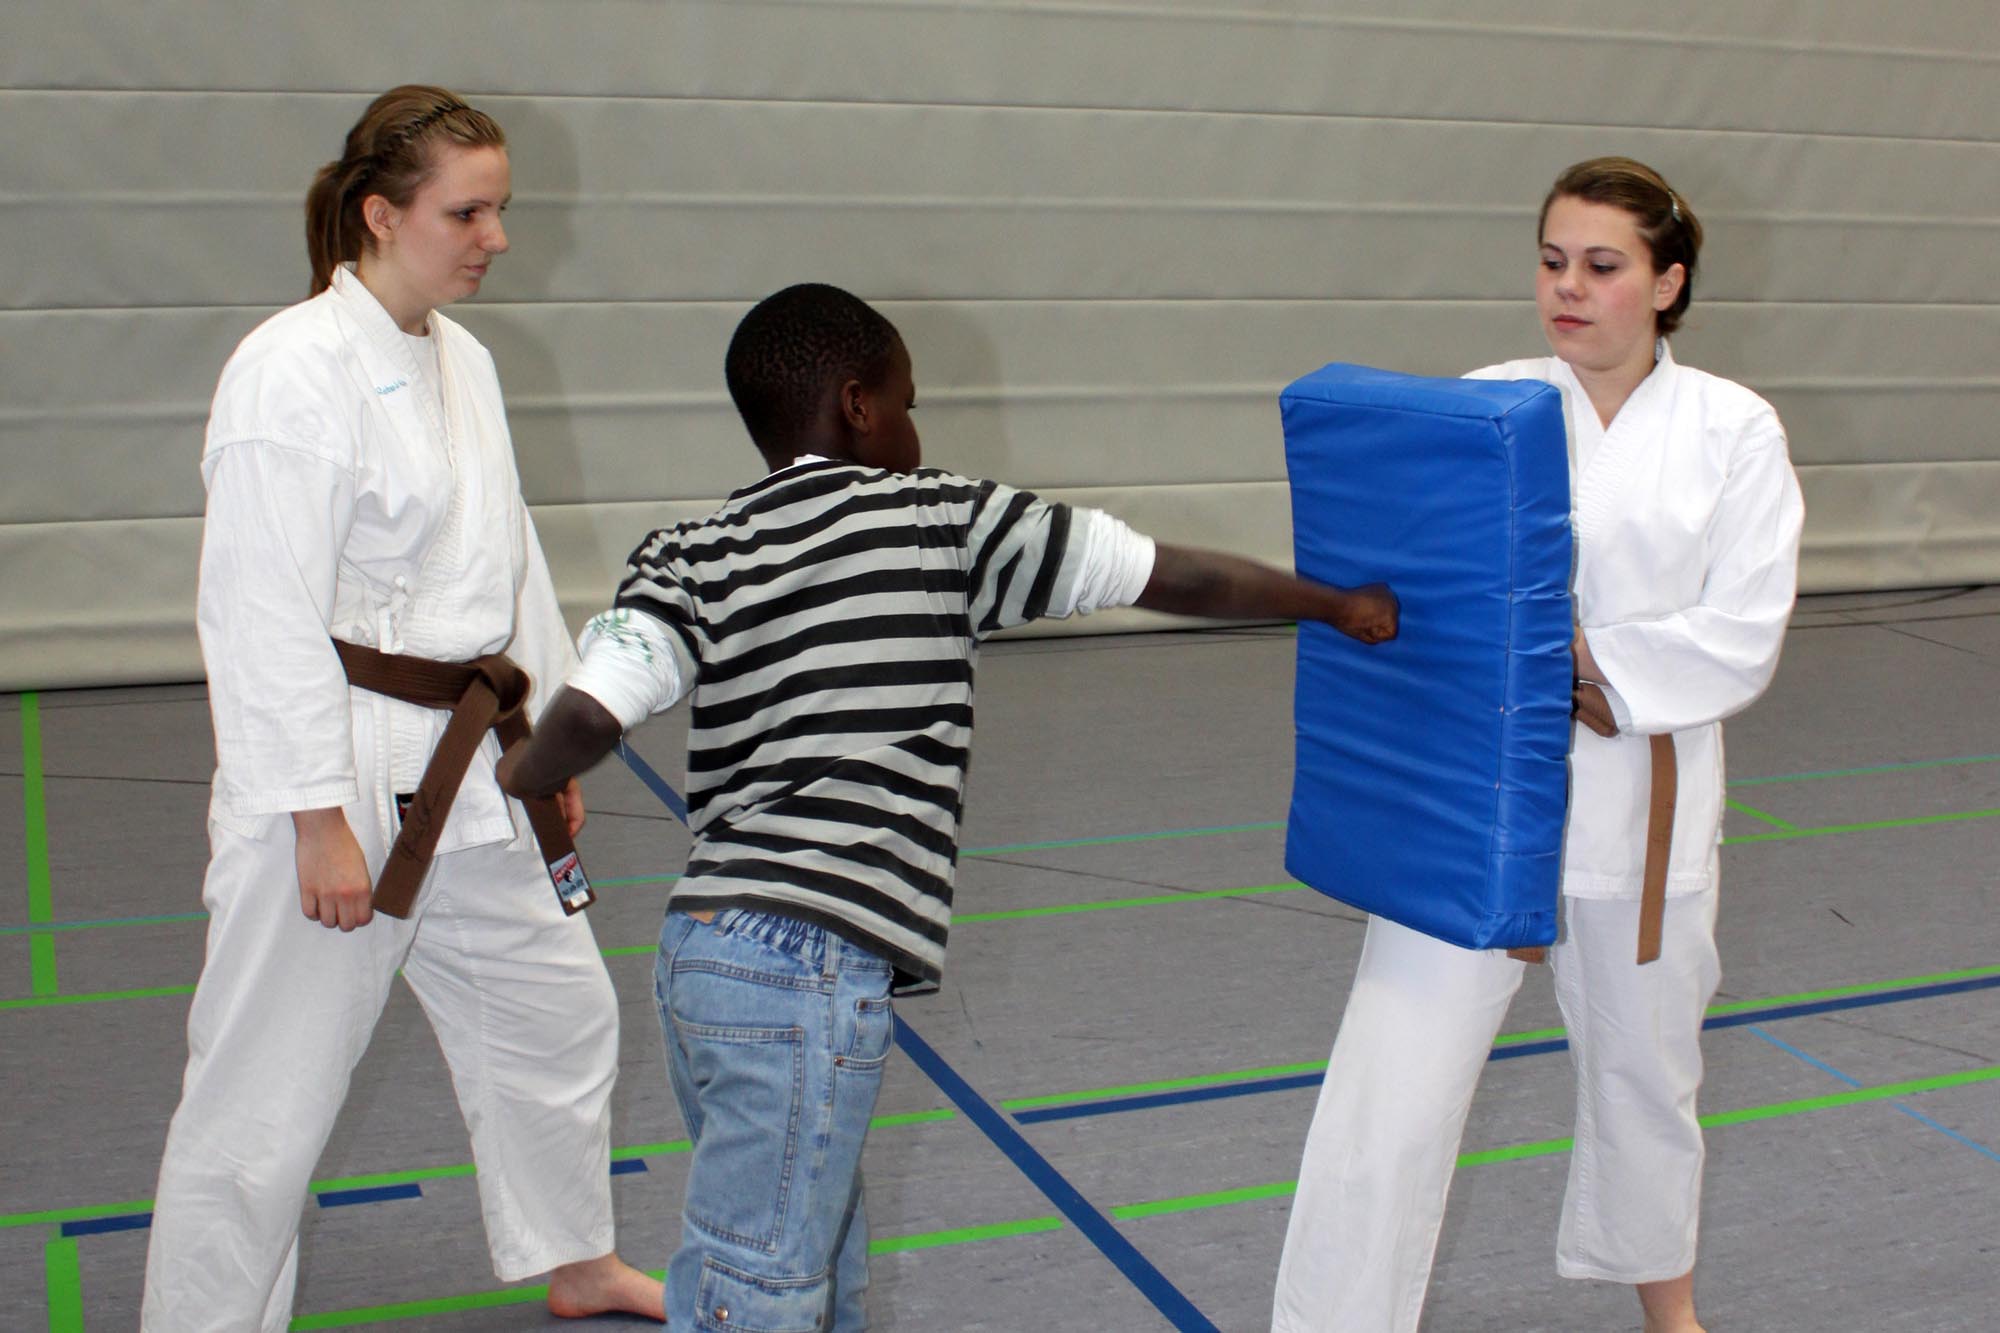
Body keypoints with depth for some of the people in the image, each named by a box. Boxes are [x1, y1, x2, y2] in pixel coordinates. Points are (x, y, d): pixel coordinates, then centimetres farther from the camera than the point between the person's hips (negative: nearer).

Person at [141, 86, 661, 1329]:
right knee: (267, 1097, 1)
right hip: (335, 783, -9)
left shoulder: (462, 360, 9)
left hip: (462, 772, 9)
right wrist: (320, 821, -21)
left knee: (557, 1012, 22)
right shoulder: (295, 368, -17)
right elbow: (267, 614, -20)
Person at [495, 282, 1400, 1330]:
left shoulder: (690, 558, 9)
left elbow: (585, 722, -7)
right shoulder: (945, 519, 1)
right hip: (809, 971, -6)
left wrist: (519, 773, 16)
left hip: (699, 953, 6)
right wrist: (1338, 603, 22)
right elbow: (1177, 578, 8)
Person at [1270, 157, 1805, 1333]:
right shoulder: (1487, 405, -1)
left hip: (1640, 799, 1)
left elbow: (1741, 642, -8)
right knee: (1391, 1095, -6)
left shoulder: (1733, 430, -2)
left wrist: (1585, 654, -18)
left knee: (1646, 1071, 22)